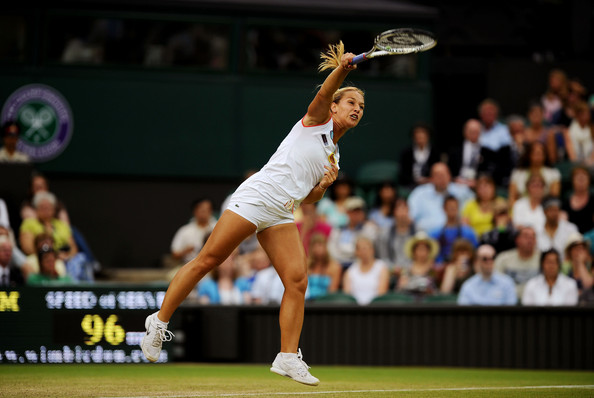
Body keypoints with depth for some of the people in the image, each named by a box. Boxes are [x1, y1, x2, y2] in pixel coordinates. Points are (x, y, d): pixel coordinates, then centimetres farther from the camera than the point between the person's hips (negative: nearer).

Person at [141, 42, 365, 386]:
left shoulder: (334, 156, 23)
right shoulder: (316, 120, 5)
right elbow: (324, 93, -17)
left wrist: (324, 185, 5)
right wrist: (342, 69, -35)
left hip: (282, 216, 7)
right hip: (256, 197, -7)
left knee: (298, 280, -10)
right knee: (207, 261, -7)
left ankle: (288, 357, -8)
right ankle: (160, 322, 5)